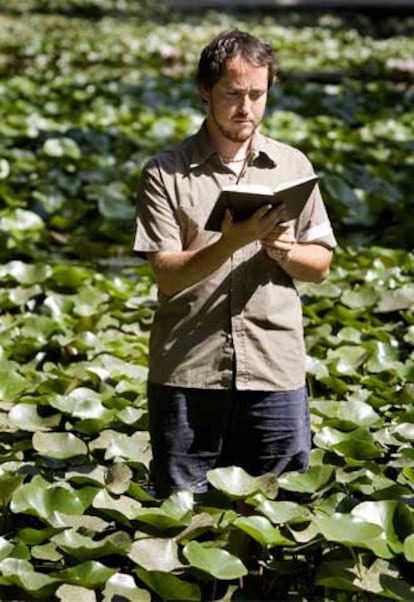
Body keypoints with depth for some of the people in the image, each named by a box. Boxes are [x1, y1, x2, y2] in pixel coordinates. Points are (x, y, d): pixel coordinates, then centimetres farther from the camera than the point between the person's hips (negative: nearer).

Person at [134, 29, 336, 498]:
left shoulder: (292, 166, 9)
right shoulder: (165, 174, -1)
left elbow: (321, 266, 10)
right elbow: (167, 274, -9)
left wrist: (281, 248, -11)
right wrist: (230, 243, -25)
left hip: (276, 371, 2)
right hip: (187, 372, -2)